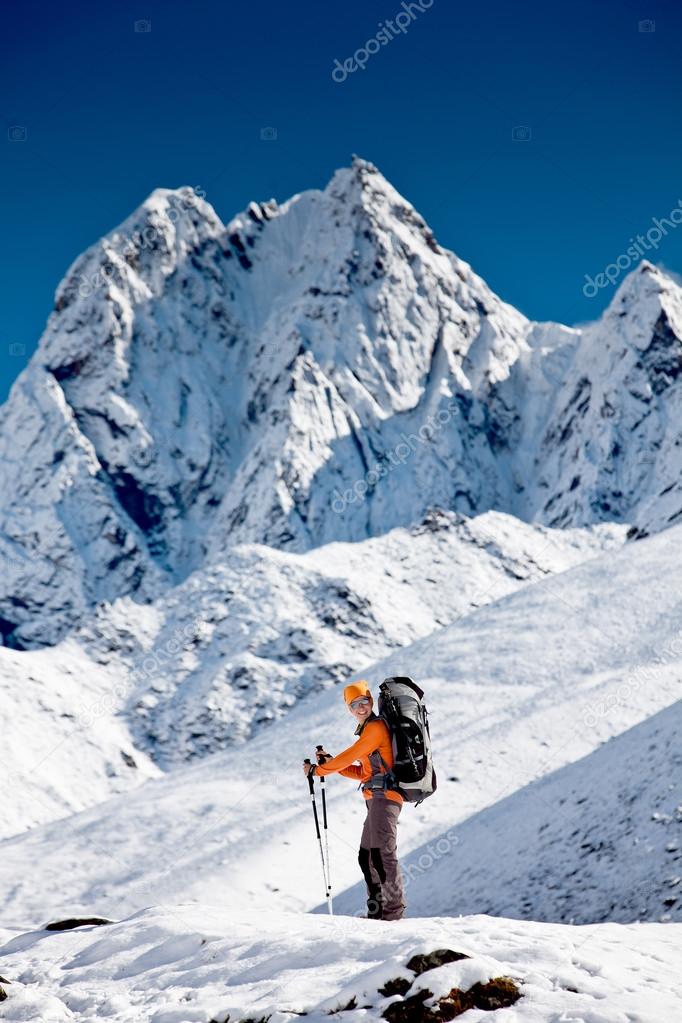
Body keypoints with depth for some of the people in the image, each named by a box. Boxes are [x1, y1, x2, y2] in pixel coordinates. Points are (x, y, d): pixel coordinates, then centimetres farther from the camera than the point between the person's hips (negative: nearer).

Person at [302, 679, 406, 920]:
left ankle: (394, 909, -17)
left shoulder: (376, 726, -8)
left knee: (382, 853, -16)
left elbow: (350, 756, -11)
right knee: (366, 856, 13)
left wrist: (318, 769, -1)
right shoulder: (368, 730, 23)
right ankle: (377, 911, 17)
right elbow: (361, 772, 24)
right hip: (376, 799, 11)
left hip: (385, 796, -11)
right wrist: (329, 762, 16)